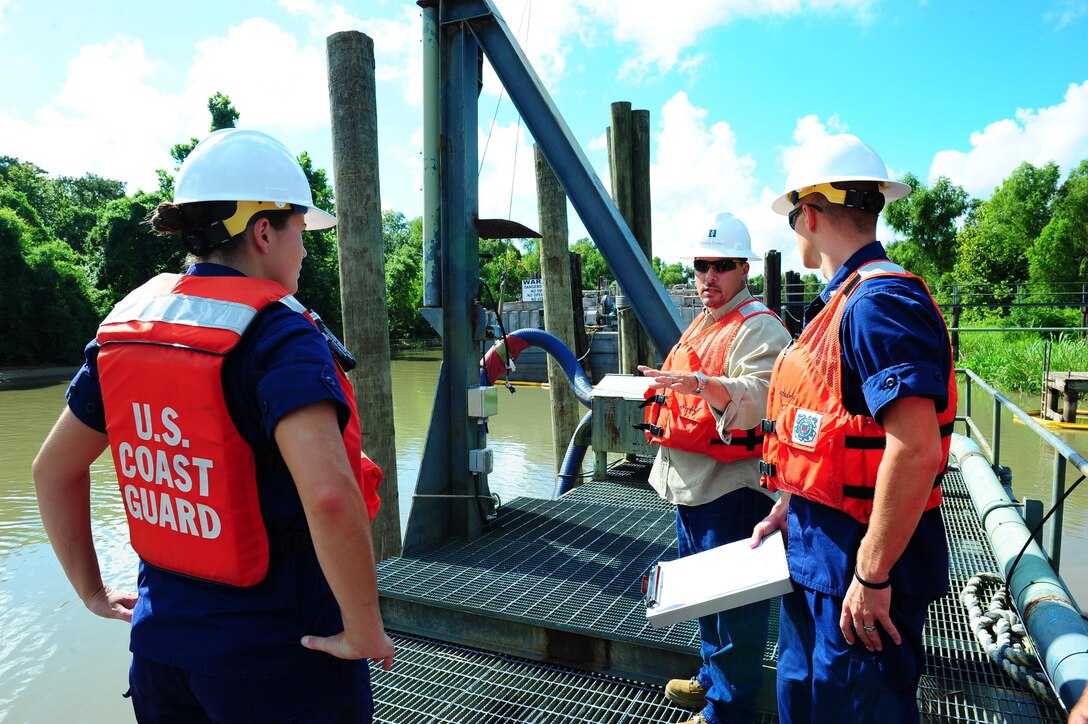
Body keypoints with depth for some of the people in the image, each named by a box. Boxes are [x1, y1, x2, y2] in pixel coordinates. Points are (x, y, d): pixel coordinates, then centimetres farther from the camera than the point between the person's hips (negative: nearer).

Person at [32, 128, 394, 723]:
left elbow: (53, 468, 10)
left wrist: (92, 591, 18)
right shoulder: (277, 334, -21)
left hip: (161, 642, 6)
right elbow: (329, 494, -35)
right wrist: (363, 631, -21)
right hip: (279, 656, -6)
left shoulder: (127, 325, 1)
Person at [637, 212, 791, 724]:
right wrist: (665, 387, 17)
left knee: (733, 601, 2)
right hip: (691, 482, 10)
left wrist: (701, 384, -42)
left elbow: (758, 397, -30)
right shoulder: (703, 324, 18)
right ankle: (712, 677, 41)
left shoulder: (758, 327, -13)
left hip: (731, 487, -10)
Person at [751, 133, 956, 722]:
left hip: (864, 567, -9)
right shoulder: (840, 304, 11)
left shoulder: (878, 302, -22)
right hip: (816, 553, 10)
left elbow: (916, 448, -29)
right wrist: (787, 510, 18)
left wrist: (873, 575, -23)